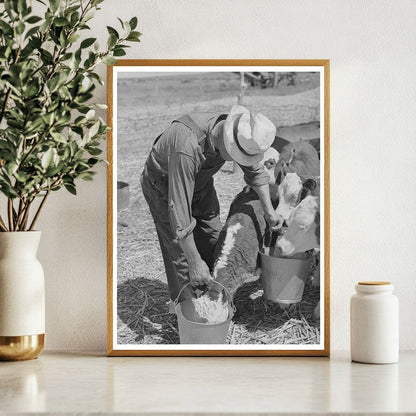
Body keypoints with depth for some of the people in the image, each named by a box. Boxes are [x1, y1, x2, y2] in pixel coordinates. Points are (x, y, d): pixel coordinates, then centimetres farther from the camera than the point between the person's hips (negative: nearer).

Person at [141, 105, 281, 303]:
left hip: (199, 182, 7)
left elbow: (255, 170, 1)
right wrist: (195, 262, -37)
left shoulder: (239, 133, -22)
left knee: (213, 238, 10)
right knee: (180, 251, -6)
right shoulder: (187, 148, -45)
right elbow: (179, 209, -41)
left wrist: (269, 211, 6)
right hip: (163, 186, -7)